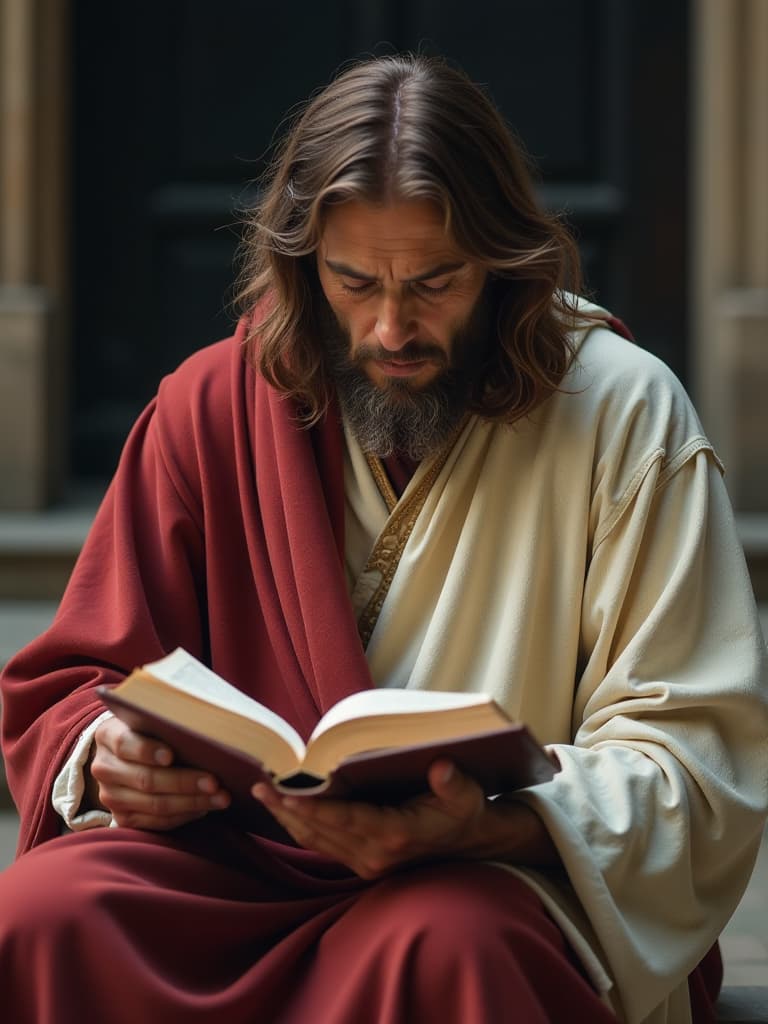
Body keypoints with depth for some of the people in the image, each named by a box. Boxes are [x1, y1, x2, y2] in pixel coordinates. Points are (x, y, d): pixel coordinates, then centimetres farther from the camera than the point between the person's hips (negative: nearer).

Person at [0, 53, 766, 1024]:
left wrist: (486, 827, -26)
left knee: (437, 944, -39)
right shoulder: (213, 408, 6)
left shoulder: (620, 411, -3)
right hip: (243, 865, 3)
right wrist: (111, 758, -14)